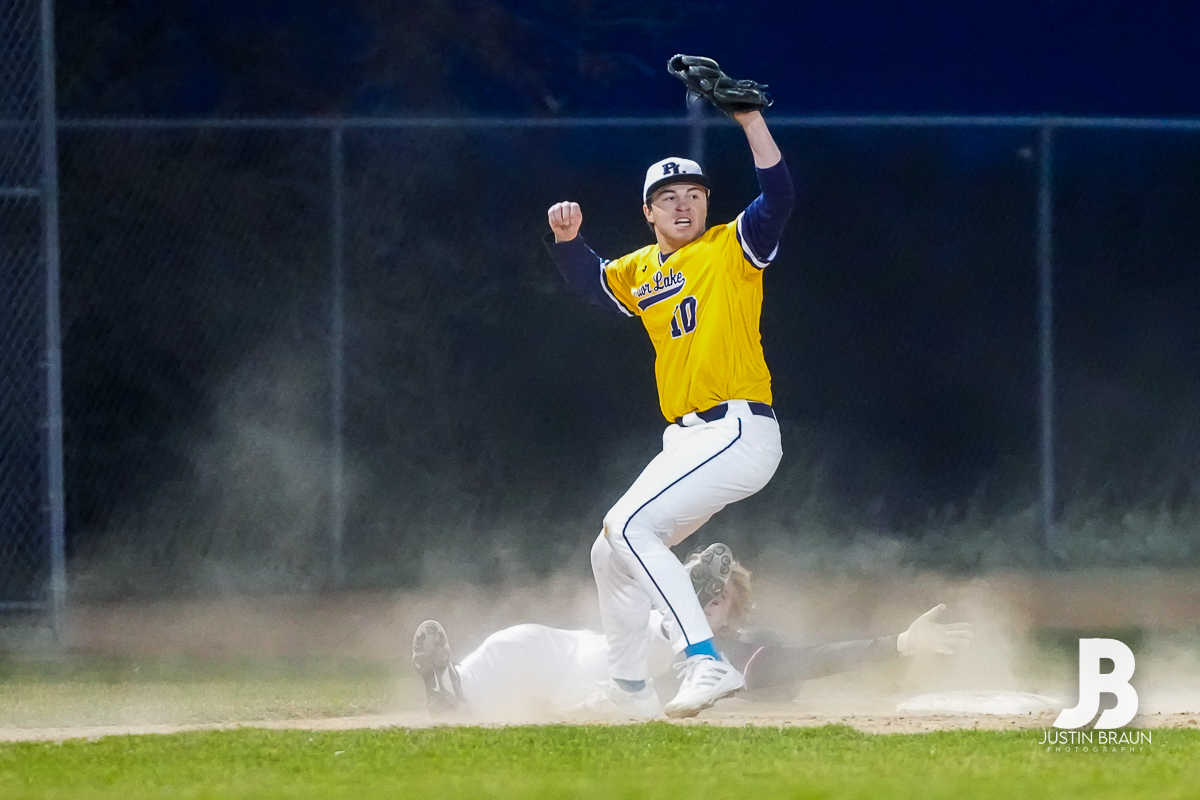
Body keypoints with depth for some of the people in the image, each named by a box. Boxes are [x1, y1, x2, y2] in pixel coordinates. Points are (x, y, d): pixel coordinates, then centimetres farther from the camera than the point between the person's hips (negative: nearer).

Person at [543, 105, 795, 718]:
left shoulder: (732, 248, -3)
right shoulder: (640, 273, 17)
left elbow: (778, 199, -17)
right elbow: (591, 282, 29)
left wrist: (750, 120, -25)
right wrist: (567, 237, 8)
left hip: (739, 431, -9)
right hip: (686, 441, 9)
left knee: (630, 527, -23)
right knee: (611, 553, 16)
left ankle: (706, 662, -31)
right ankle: (629, 690, 31)